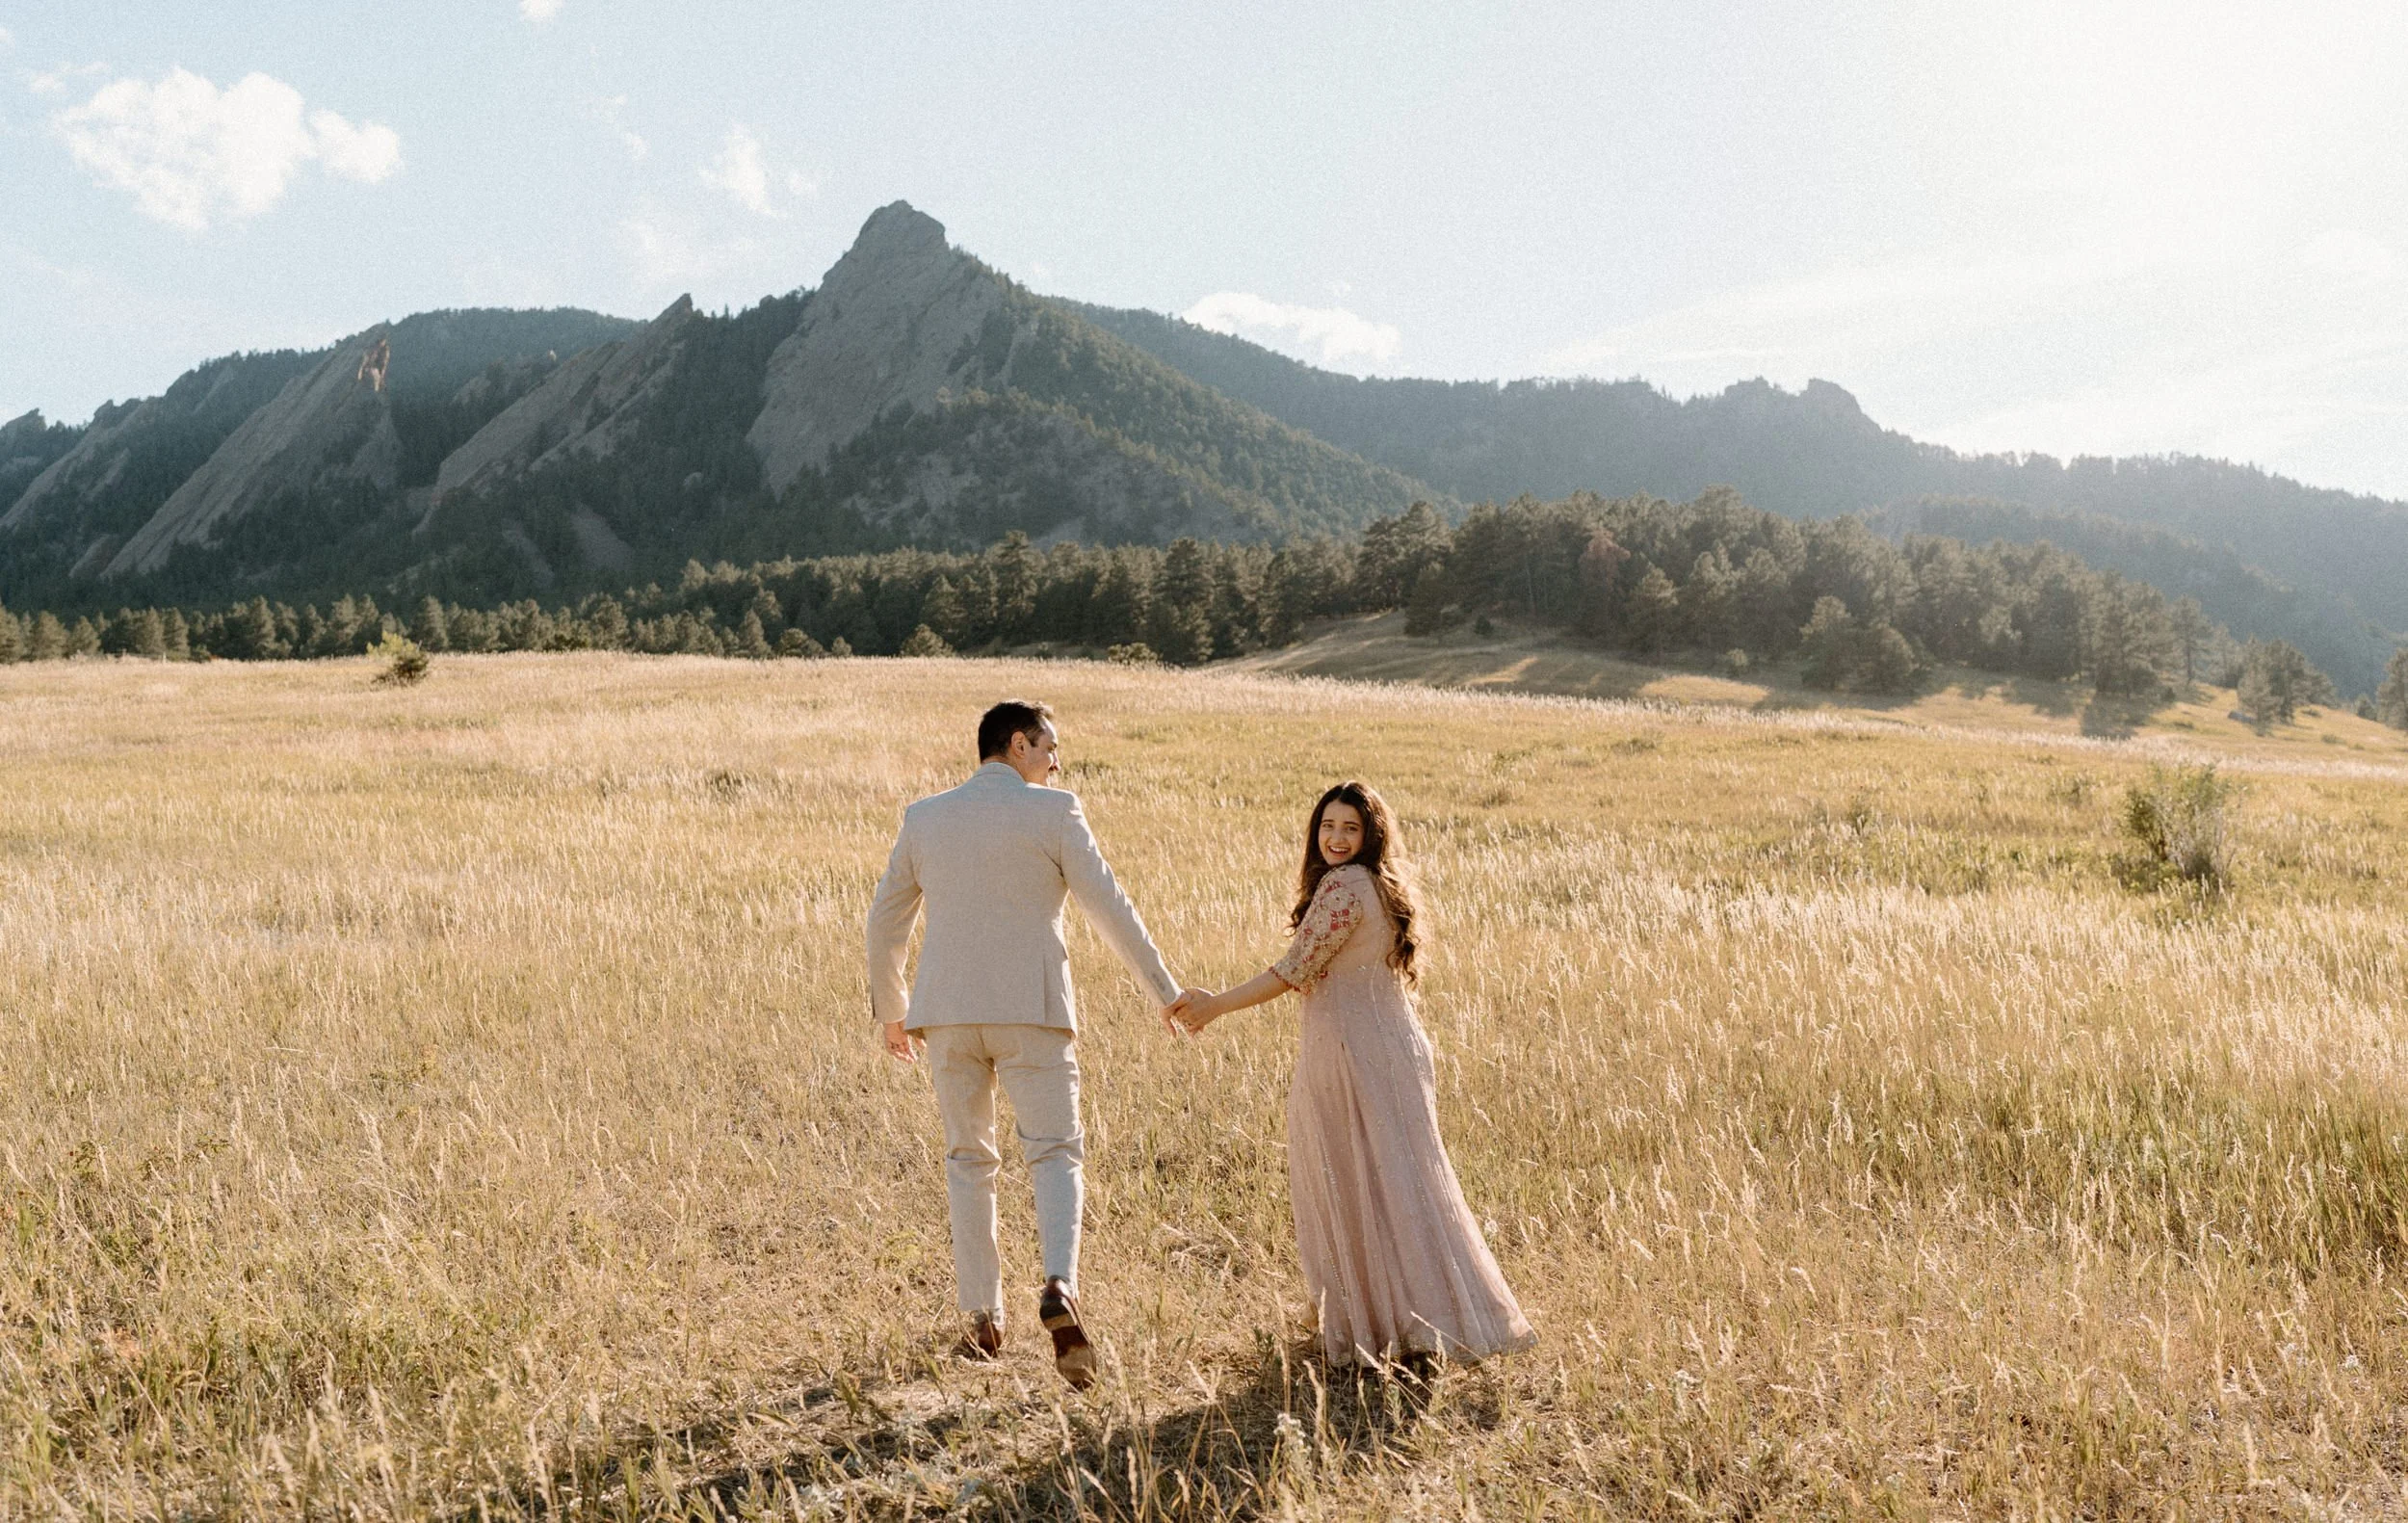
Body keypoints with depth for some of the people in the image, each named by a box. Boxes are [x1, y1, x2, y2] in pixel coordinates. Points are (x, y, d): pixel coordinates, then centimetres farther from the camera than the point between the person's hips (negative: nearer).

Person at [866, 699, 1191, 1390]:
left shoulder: (923, 816, 8)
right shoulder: (1052, 811, -3)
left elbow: (885, 920, 14)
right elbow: (1109, 907, -5)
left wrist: (890, 1008, 27)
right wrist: (1164, 990, 4)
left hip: (946, 1013, 3)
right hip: (1031, 1008, -3)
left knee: (968, 1159, 14)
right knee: (1054, 1154, 4)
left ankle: (982, 1318, 14)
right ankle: (1059, 1286, -19)